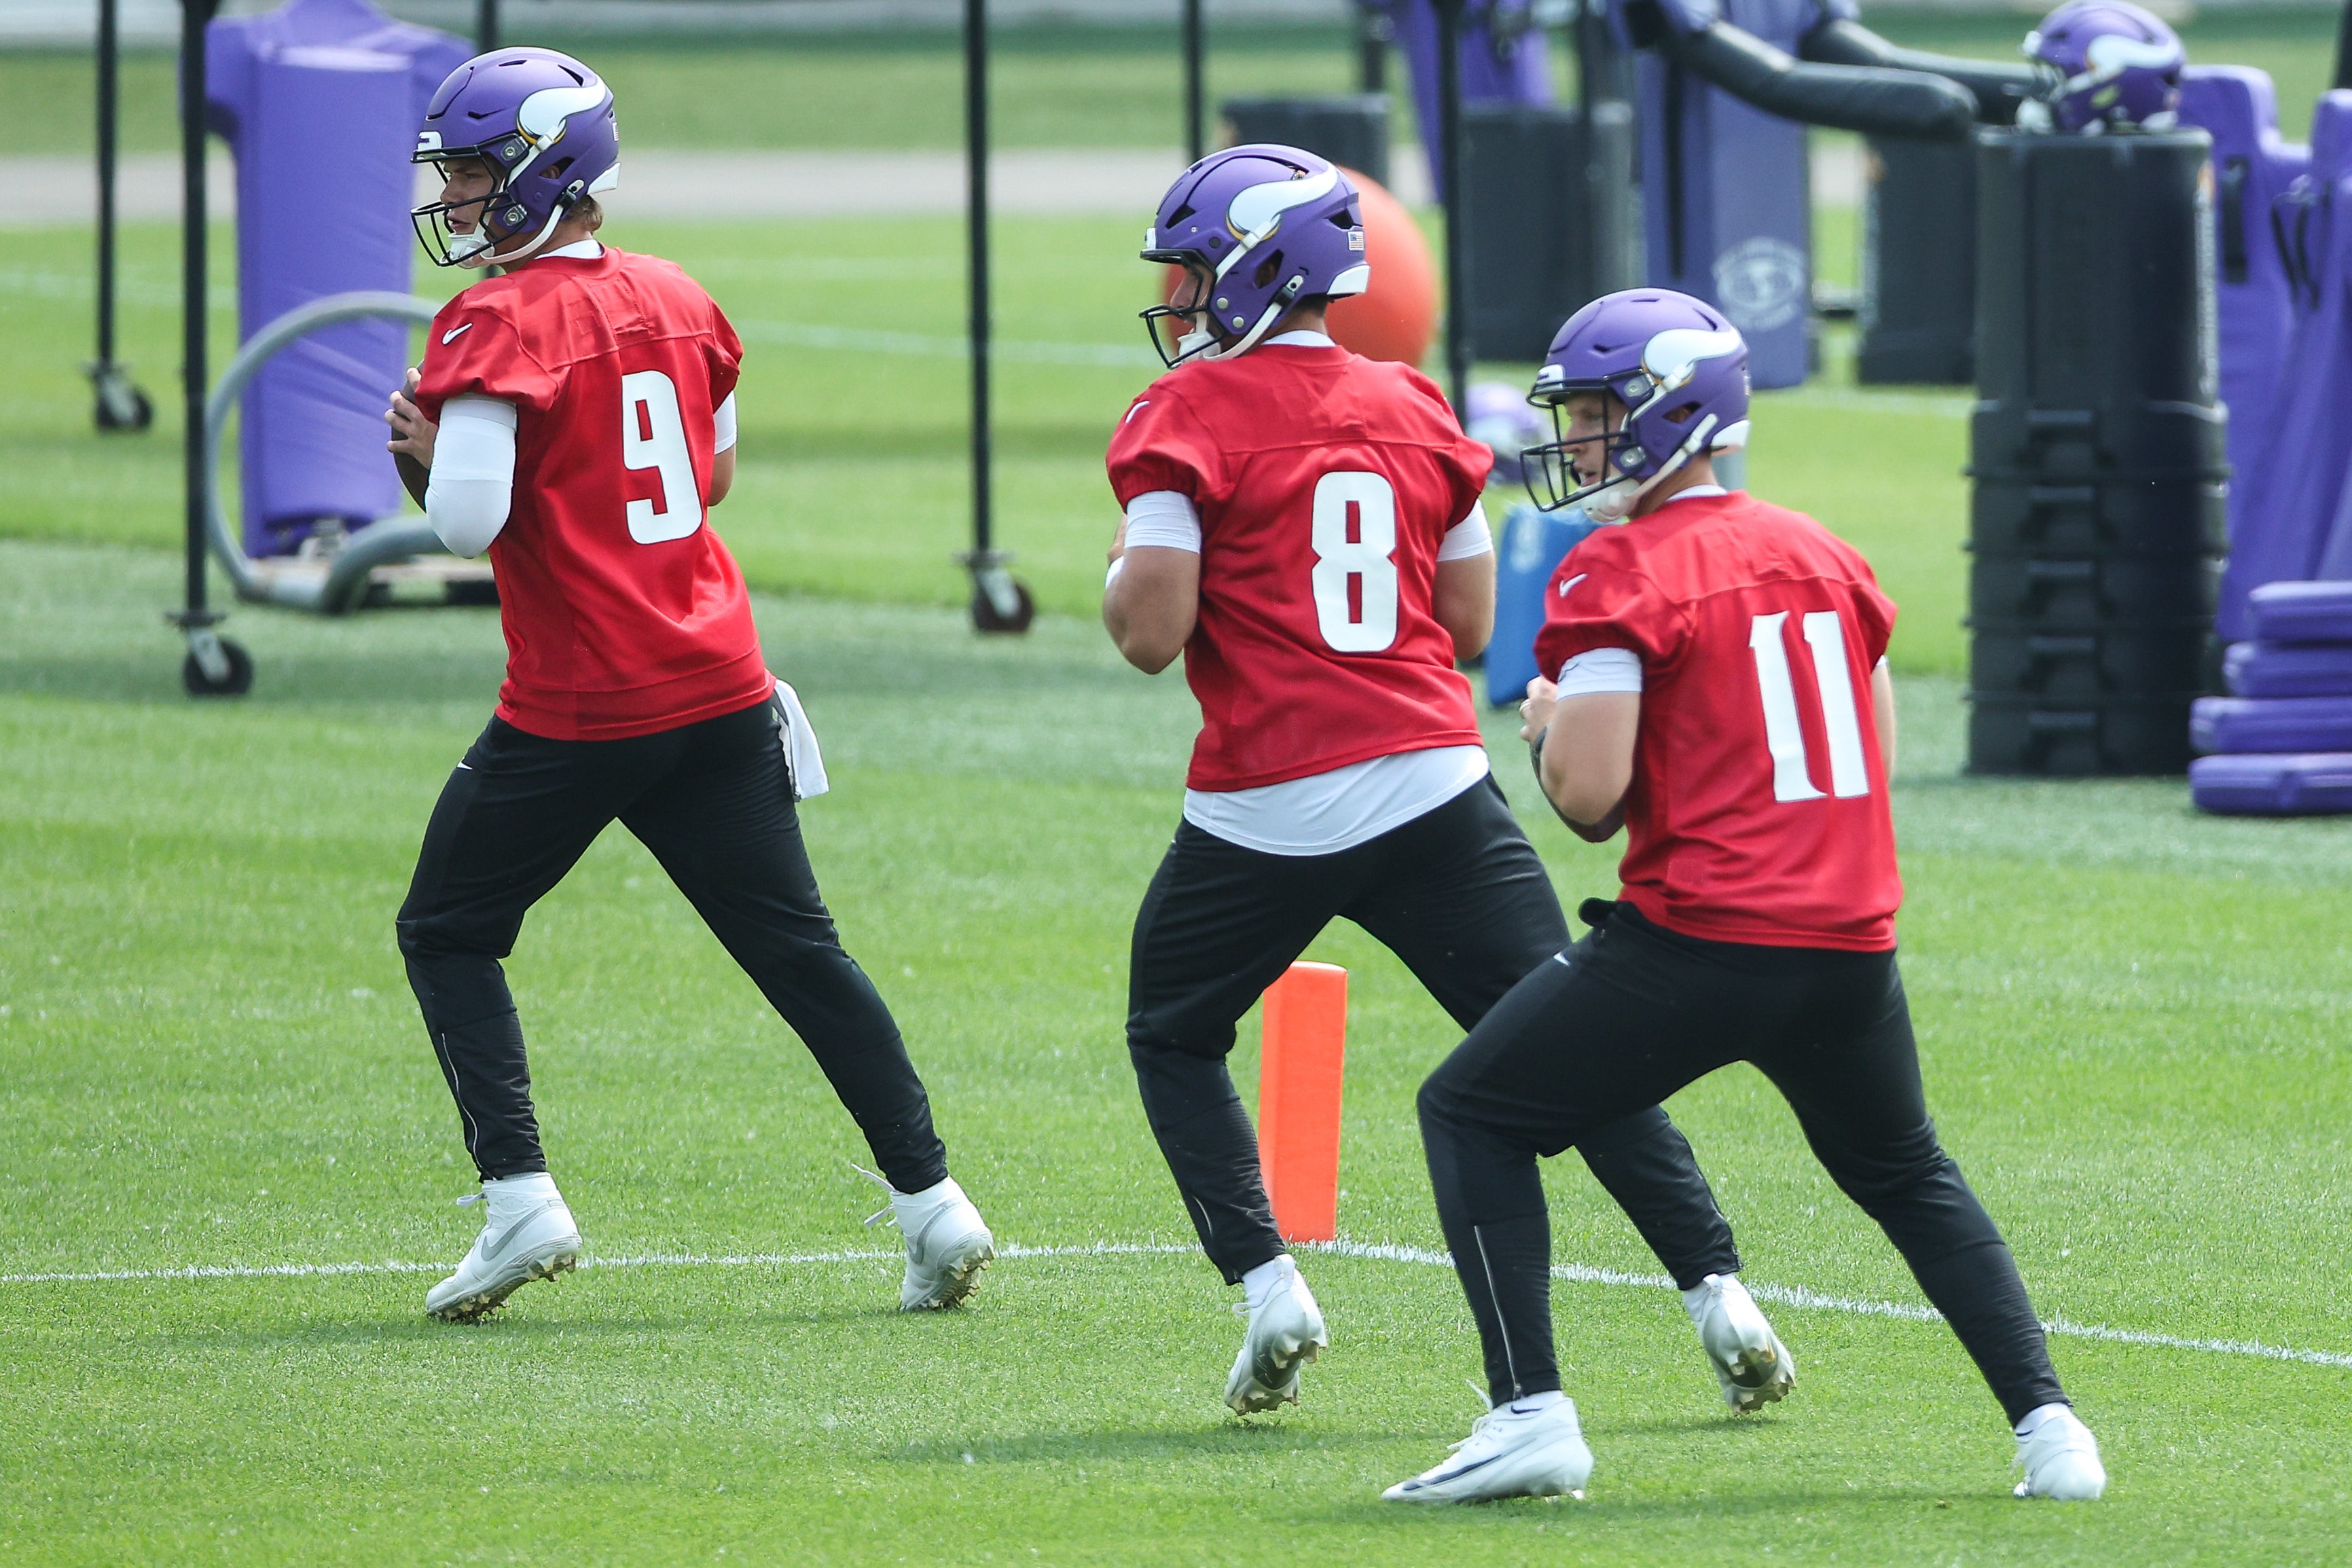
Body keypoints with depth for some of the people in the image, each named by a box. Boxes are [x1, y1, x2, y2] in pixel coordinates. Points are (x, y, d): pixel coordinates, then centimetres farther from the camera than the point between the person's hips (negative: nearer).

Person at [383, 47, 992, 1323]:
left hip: (574, 714, -6)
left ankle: (520, 1200, 0)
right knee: (795, 946, 10)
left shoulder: (499, 326, -12)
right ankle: (931, 1201, 6)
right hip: (719, 691, 6)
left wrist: (427, 449, 2)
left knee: (447, 931, 11)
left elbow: (468, 520, -20)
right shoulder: (681, 305, 11)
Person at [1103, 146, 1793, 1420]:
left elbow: (1153, 632, -11)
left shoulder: (1188, 420, -5)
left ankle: (1264, 1280, 4)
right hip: (1433, 789, 3)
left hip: (1262, 812, -3)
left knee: (1173, 1039, 20)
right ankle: (1716, 1290, -3)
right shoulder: (1416, 412, 12)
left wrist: (1122, 574, 9)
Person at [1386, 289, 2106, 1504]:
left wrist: (1549, 726, 7)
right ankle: (2047, 1423, 14)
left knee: (1471, 1117, 8)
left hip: (1699, 941, -6)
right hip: (1853, 945, 6)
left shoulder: (1622, 576, -8)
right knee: (1907, 1175, 27)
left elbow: (1589, 797, -14)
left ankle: (1531, 1414, -5)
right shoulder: (1825, 557, 14)